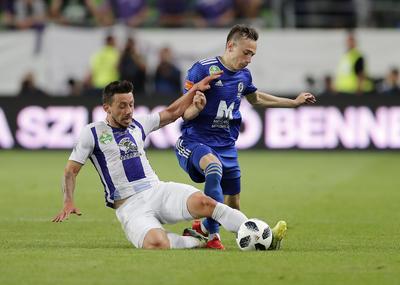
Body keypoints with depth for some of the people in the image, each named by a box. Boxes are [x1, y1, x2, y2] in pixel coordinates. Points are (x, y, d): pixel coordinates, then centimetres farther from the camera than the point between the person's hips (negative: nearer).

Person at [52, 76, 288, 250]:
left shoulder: (138, 125, 17)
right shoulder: (92, 133, 2)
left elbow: (172, 113, 30)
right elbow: (71, 171, 2)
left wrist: (196, 89, 24)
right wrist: (69, 202, -14)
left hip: (158, 190, 5)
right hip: (130, 206, -5)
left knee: (202, 202, -28)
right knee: (156, 243, -38)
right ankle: (193, 241, -9)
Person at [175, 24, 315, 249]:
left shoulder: (244, 75, 7)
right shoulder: (202, 70, -13)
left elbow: (255, 98, 30)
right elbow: (185, 113, -12)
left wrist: (294, 102, 34)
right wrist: (195, 106, -36)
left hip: (226, 146, 7)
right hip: (196, 140, -7)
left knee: (233, 205, 8)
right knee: (213, 166, -39)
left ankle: (205, 227, 39)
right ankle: (213, 234, -37)